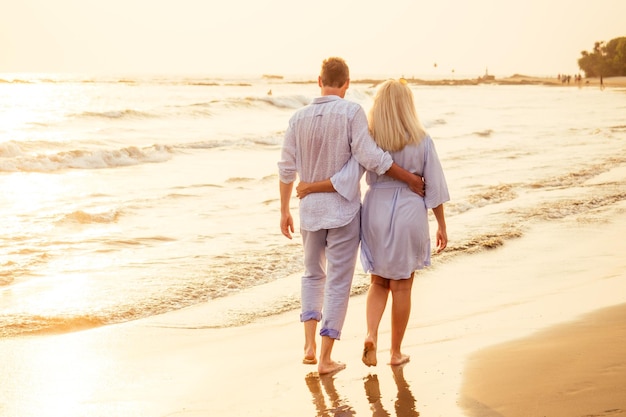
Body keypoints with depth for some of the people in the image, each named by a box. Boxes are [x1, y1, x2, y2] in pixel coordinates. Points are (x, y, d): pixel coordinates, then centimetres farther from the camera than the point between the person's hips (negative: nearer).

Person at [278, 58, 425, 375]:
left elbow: (287, 169, 4)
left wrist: (284, 210, 15)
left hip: (311, 210, 4)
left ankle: (309, 345, 12)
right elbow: (370, 157, -20)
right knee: (338, 282, 4)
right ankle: (325, 358, 6)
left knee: (313, 274, 23)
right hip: (344, 210, -4)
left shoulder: (299, 118, 0)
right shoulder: (352, 112, -12)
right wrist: (410, 178, -10)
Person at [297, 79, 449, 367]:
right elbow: (434, 187, -3)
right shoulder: (422, 141, -6)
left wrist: (311, 187, -5)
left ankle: (371, 335, -4)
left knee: (379, 282, 19)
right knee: (402, 286, 12)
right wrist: (441, 226, 5)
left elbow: (347, 179, -17)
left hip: (376, 213, 1)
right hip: (409, 214, -1)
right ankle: (396, 352, 20)